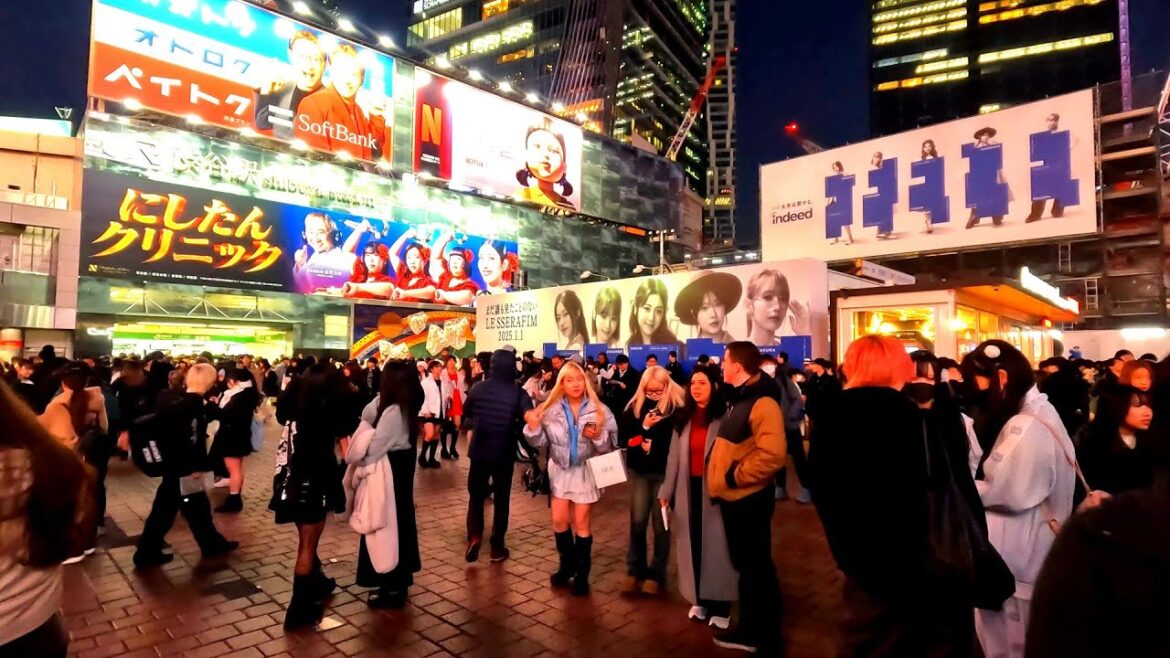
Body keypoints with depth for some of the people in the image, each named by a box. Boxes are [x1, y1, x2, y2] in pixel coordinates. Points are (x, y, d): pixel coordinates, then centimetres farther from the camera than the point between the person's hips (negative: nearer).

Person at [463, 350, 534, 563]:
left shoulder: (479, 388, -7)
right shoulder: (519, 393, -13)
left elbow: (466, 412, 9)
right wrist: (513, 426, -1)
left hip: (479, 451, 1)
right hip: (505, 453, -1)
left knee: (475, 495, 15)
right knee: (501, 498, 12)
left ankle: (474, 536, -3)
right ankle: (497, 546, 16)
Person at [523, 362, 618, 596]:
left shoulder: (598, 409, -9)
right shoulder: (551, 409, -3)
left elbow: (610, 444, -11)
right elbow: (541, 442, -4)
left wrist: (598, 436, -30)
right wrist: (533, 427, -22)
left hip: (586, 471, -2)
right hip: (560, 471, 3)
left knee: (581, 523, 5)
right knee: (559, 520, 9)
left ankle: (582, 573, 23)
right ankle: (567, 564, 33)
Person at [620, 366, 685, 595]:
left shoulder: (678, 407, -10)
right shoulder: (635, 405, 1)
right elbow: (623, 435, 0)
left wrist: (655, 445, -15)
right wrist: (643, 427, -14)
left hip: (664, 472, -3)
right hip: (639, 470, 3)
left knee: (660, 524, 8)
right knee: (637, 521, 8)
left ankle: (656, 573, 23)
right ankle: (634, 570, 24)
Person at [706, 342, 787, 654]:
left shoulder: (762, 402, -19)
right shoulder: (738, 398, 11)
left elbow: (772, 454, -31)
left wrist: (735, 475, -21)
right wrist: (722, 480, 13)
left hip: (749, 498, -9)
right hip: (734, 497, 9)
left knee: (758, 567, 5)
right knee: (744, 565, 19)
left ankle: (768, 639, 21)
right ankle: (749, 630, 34)